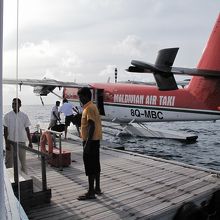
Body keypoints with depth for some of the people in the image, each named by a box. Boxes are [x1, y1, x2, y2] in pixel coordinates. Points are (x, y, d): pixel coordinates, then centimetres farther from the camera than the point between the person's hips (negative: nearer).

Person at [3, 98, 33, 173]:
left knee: (23, 160, 8)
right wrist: (7, 143, -9)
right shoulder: (7, 116, -3)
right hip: (11, 141, -1)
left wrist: (30, 142, 3)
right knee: (9, 162, 4)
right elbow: (5, 130, -2)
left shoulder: (24, 116, 0)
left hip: (21, 141, 1)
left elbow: (27, 130, 4)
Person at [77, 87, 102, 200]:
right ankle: (97, 188, 24)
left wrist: (87, 143, -24)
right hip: (95, 140, 10)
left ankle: (91, 192, 3)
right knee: (95, 165, 15)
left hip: (90, 140, -10)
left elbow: (91, 126, -22)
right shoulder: (92, 106, 15)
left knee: (90, 167, -4)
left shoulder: (89, 108, -16)